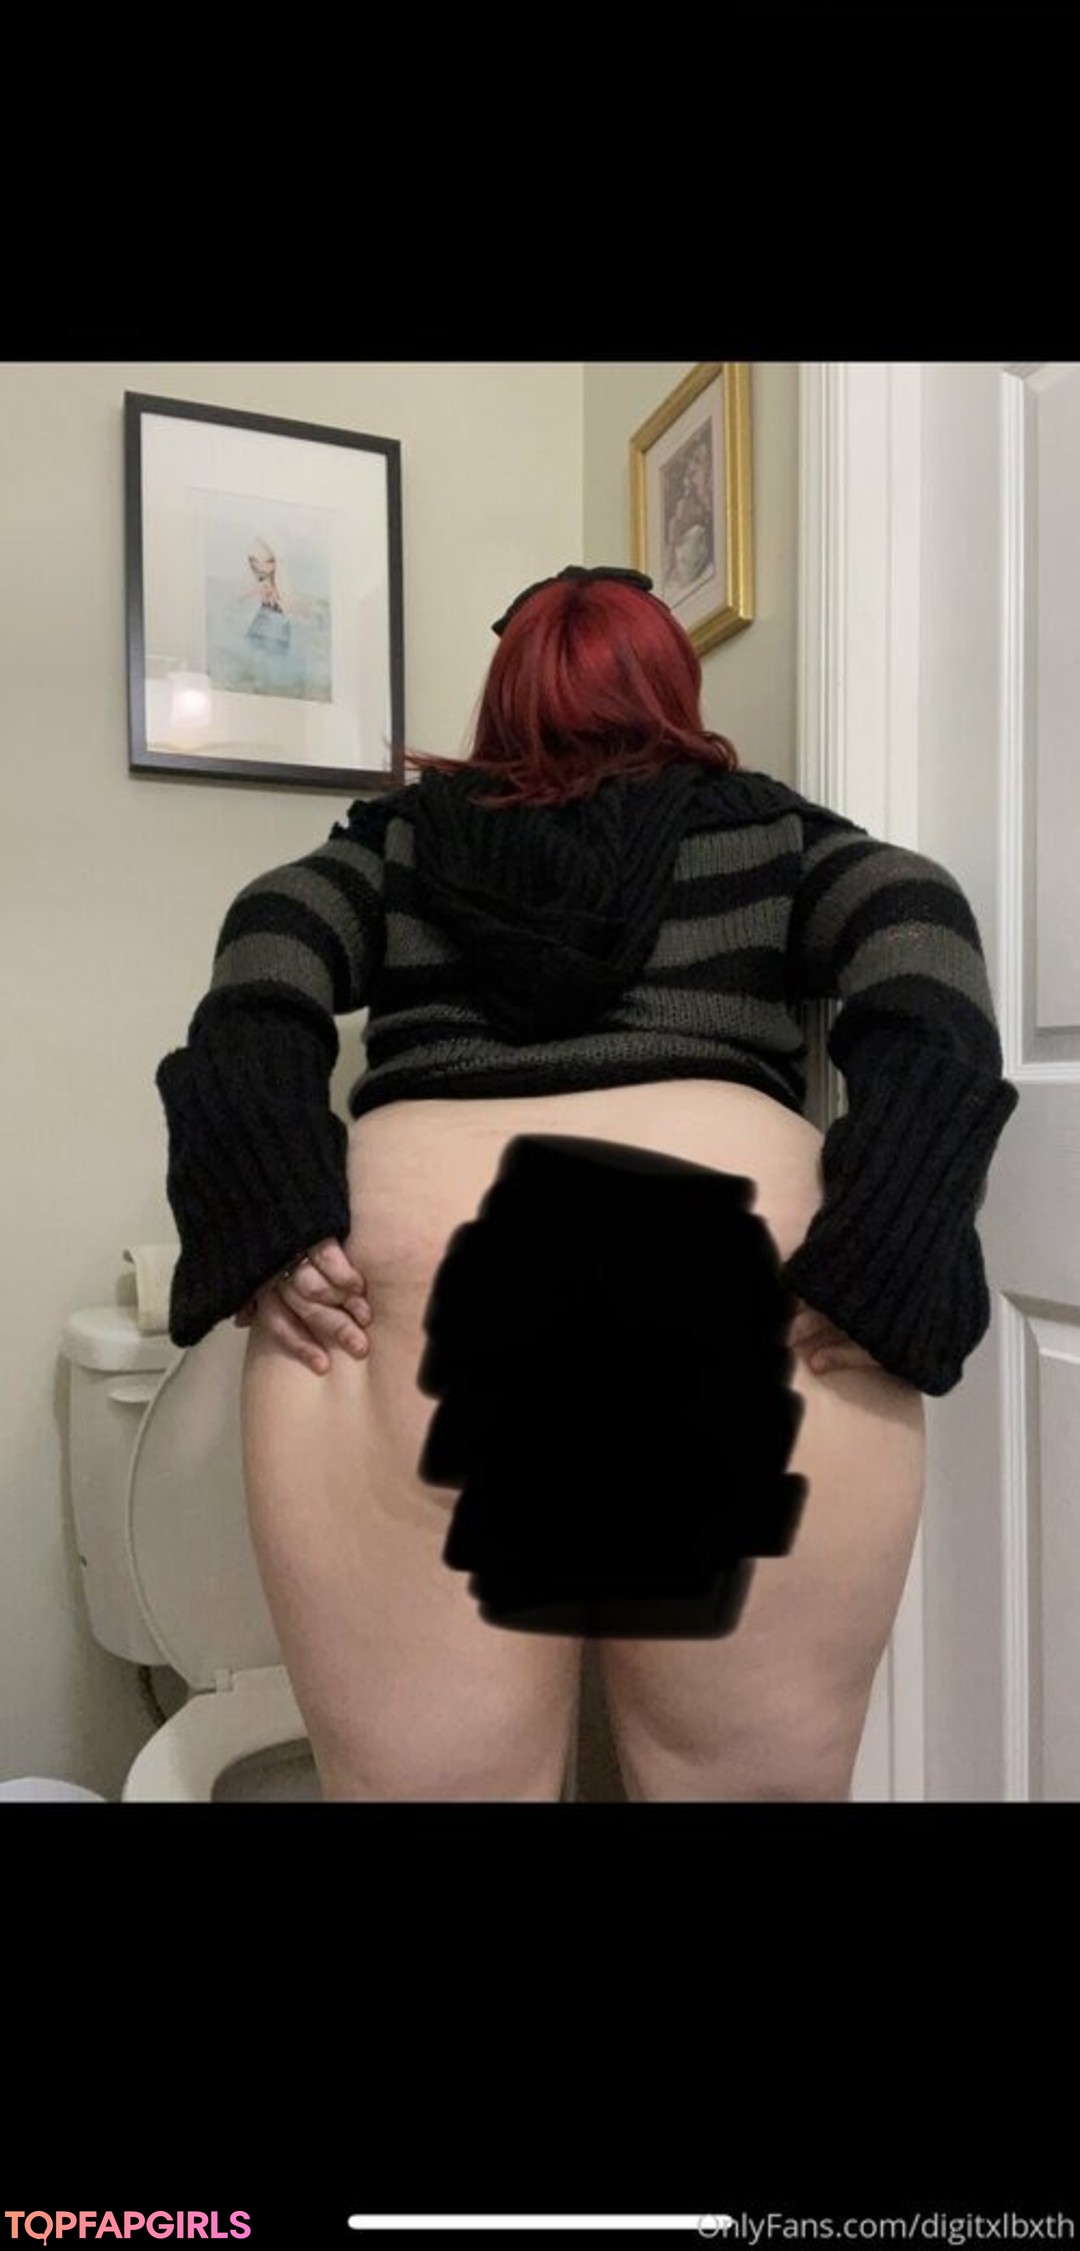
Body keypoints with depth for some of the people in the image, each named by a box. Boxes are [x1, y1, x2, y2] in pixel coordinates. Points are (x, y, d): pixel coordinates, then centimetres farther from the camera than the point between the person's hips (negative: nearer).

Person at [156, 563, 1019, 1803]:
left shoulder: (397, 834, 26)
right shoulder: (773, 828, 25)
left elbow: (269, 940, 9)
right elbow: (914, 920, 7)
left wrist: (265, 1219, -2)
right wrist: (881, 1252, -3)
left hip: (411, 1250, 1)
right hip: (741, 1254, 1)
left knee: (428, 1779, 11)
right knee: (756, 1780, 16)